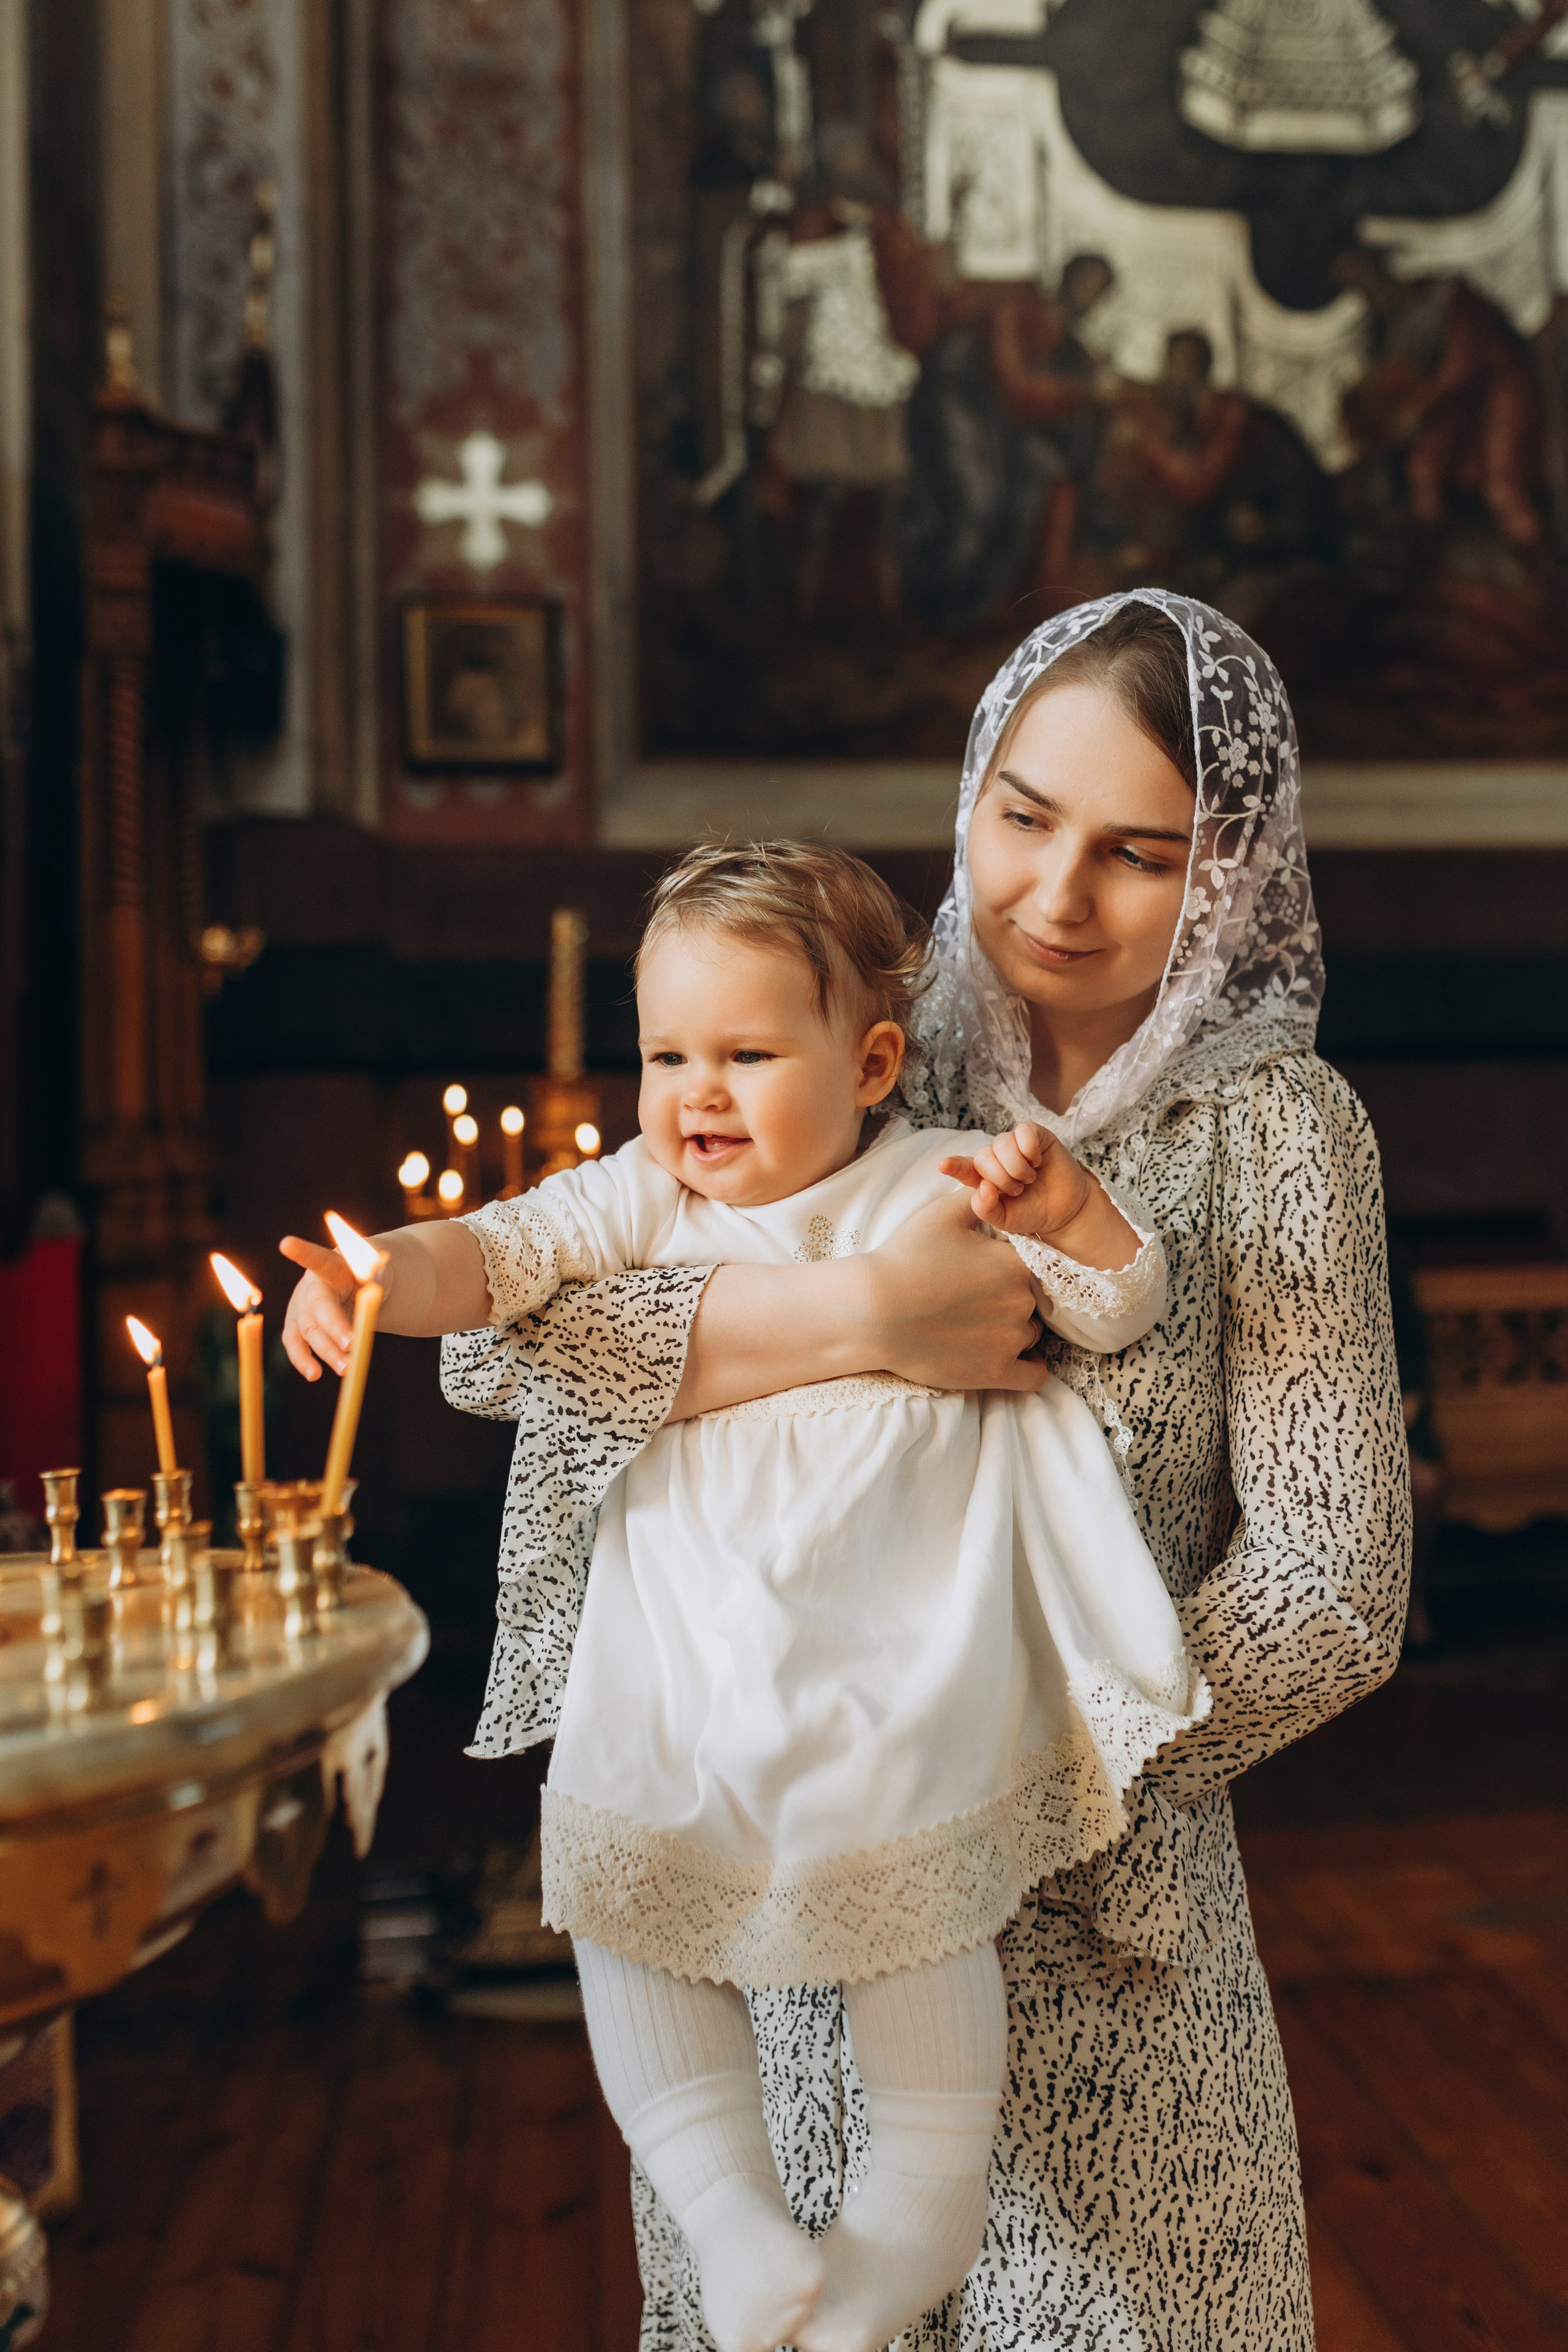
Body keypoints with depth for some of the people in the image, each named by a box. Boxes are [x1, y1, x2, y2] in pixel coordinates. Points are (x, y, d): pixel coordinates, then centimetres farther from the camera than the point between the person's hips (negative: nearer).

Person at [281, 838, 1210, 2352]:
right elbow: (494, 1257, -4)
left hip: (892, 1670, -3)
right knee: (620, 1890, 5)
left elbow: (1122, 1305, -1)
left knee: (907, 1889, 1)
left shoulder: (940, 1194, 1)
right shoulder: (639, 1203, 7)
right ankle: (727, 2213, 23)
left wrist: (1057, 1203, -22)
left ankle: (933, 2195, 28)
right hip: (678, 1664, 3)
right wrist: (378, 1275, -25)